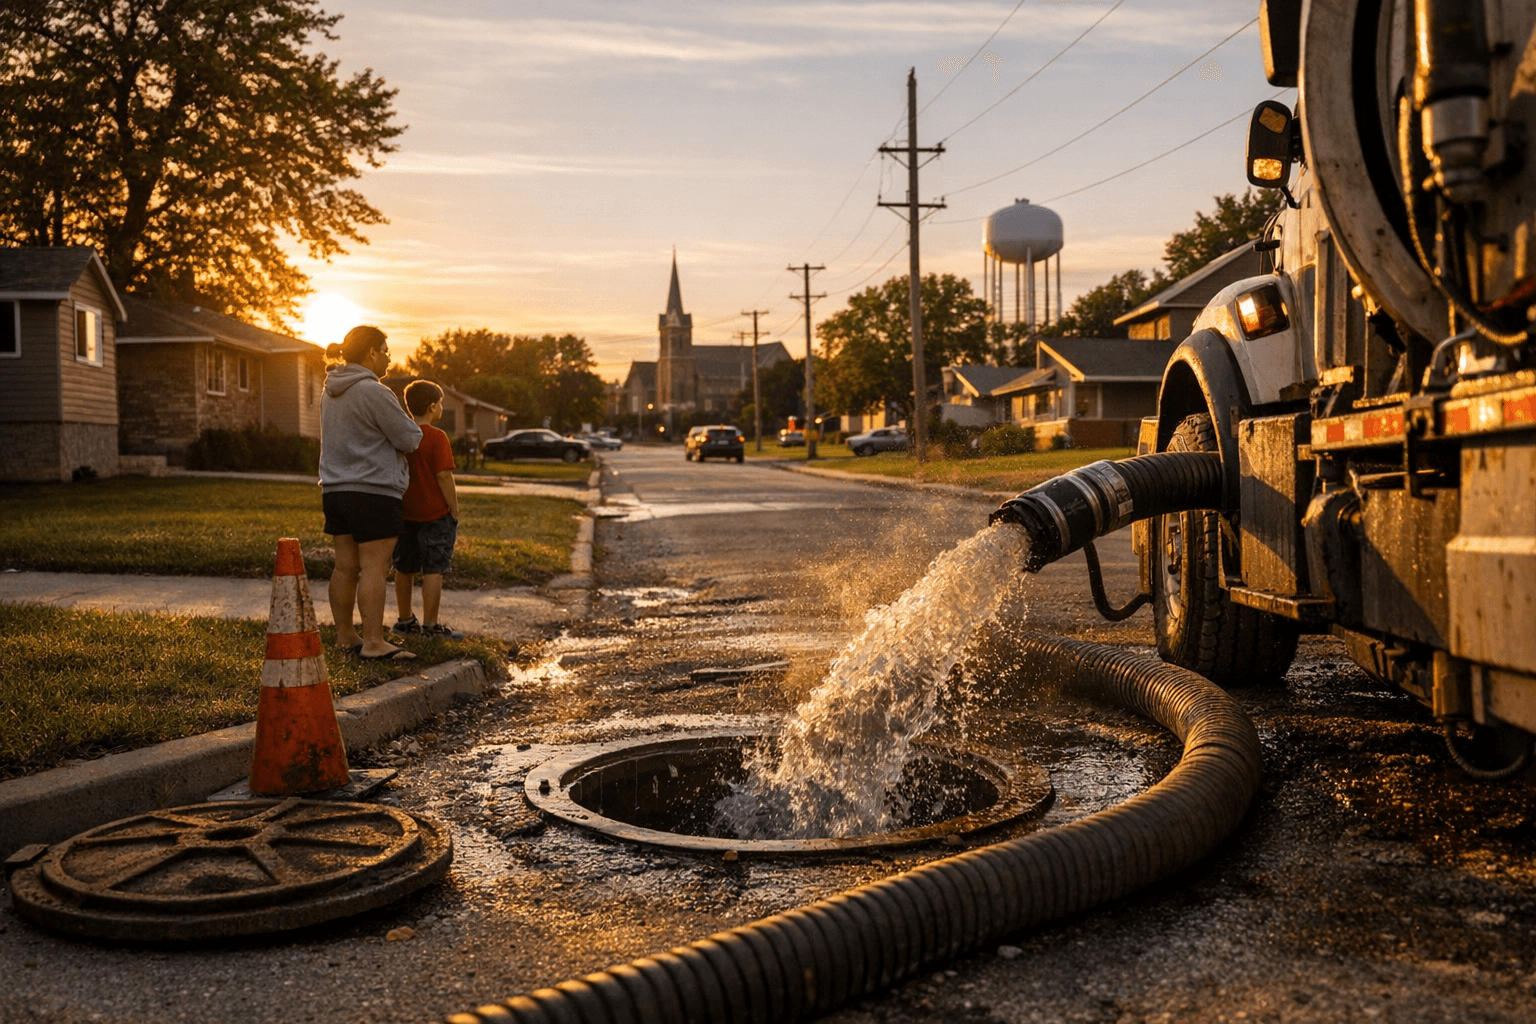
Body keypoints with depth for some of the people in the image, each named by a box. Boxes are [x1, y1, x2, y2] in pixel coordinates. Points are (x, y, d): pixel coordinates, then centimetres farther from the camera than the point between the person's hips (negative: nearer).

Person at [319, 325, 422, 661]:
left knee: (345, 566, 12)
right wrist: (412, 430, 11)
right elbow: (409, 438, -12)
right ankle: (374, 642, -7)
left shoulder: (330, 392, 15)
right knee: (373, 567, -7)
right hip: (372, 490, -9)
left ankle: (345, 636, 20)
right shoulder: (373, 392, -15)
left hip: (336, 489, 9)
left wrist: (393, 444, 12)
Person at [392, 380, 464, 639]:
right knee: (433, 570, -2)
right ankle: (430, 625, 0)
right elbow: (443, 476, -17)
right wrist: (454, 510, -9)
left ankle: (405, 619, 25)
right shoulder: (436, 438, -13)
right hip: (435, 514, -6)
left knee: (404, 569, 14)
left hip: (404, 513, 7)